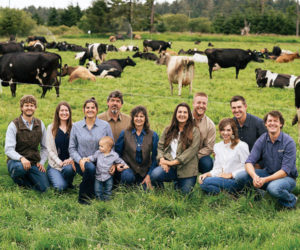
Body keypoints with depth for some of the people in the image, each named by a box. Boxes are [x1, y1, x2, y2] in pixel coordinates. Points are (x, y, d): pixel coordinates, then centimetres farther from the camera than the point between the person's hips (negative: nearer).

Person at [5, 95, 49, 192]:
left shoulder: (40, 124, 7)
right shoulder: (14, 125, -7)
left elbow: (45, 147, 17)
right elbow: (8, 150, -16)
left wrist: (42, 162, 2)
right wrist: (21, 158, -34)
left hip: (34, 162, 4)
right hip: (16, 161, -4)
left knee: (43, 187, -18)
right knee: (20, 167, -41)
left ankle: (26, 180, 13)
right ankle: (16, 178, -4)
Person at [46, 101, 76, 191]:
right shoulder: (51, 128, 5)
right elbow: (49, 149, 1)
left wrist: (71, 160, -15)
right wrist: (60, 162, -10)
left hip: (69, 163, 1)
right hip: (54, 164, 0)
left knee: (68, 168, -37)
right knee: (61, 187, -24)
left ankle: (69, 183, -2)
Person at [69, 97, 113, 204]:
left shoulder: (105, 126, 4)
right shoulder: (76, 126, 6)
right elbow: (72, 148, 6)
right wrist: (80, 160, -12)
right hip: (82, 163, -1)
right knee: (90, 168, -38)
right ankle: (83, 197, -16)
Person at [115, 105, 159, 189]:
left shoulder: (153, 135, -2)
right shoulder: (125, 133, -3)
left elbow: (154, 157, 2)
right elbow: (117, 152, 7)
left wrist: (149, 175, -4)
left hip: (144, 170, 2)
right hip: (128, 167, -2)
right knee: (128, 177, -35)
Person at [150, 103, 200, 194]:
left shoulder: (194, 131, 0)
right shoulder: (168, 129, 14)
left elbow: (192, 150, -10)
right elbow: (160, 146, 11)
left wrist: (173, 162, -16)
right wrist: (162, 159, -11)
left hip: (186, 168, -1)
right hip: (169, 167, 1)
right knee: (154, 175, -27)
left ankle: (177, 183, 30)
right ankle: (160, 190, 8)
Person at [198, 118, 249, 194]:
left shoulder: (241, 146, -4)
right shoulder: (217, 147, 16)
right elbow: (217, 169, 13)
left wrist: (230, 174, -15)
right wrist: (207, 174, -7)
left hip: (237, 180, -7)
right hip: (224, 179, 7)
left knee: (206, 182, -27)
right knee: (203, 181, -23)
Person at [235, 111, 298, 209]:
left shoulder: (288, 142, -16)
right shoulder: (262, 140, -4)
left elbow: (285, 171, -20)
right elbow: (249, 162, -10)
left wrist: (265, 180, -32)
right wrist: (254, 176, -33)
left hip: (287, 177, -4)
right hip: (267, 173, 4)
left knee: (273, 188, -39)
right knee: (240, 176, -18)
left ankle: (291, 200, -6)